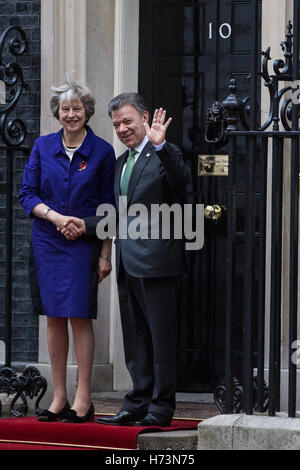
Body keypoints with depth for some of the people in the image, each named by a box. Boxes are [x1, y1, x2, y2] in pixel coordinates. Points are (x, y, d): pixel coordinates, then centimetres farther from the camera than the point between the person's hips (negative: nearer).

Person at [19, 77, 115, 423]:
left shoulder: (101, 151, -1)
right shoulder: (43, 147, 5)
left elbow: (108, 208, 1)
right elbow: (27, 194, 4)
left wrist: (105, 254, -2)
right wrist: (55, 216, -13)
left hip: (83, 245, -3)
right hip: (46, 242, 3)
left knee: (79, 316, -6)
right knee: (53, 317, 4)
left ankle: (83, 398, -1)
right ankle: (59, 397, 9)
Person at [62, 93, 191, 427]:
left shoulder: (163, 155, -7)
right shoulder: (121, 162, 19)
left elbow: (181, 182, -28)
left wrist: (160, 144, -36)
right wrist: (86, 225, 12)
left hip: (156, 260, -9)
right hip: (128, 262, 9)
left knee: (161, 336, -3)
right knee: (135, 339, 14)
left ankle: (162, 407, 2)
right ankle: (138, 403, 21)